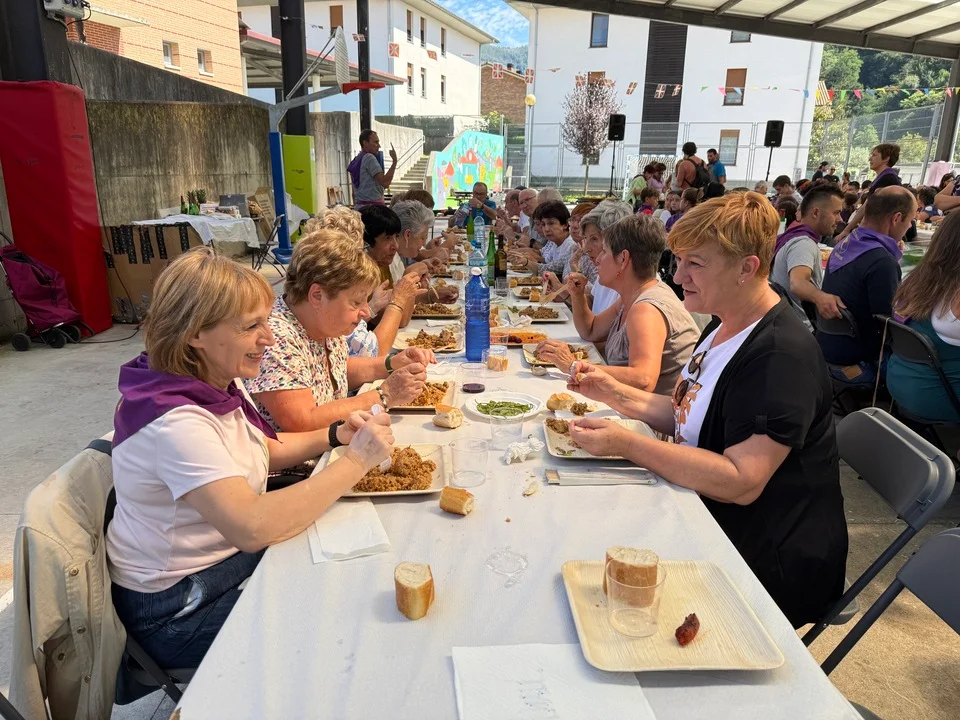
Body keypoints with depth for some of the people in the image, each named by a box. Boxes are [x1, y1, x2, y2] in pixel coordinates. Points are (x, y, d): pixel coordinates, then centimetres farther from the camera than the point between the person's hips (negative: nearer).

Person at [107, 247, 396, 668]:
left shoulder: (211, 387, -2)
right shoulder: (174, 421, -30)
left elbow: (264, 451, 13)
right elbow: (253, 526, -40)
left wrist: (335, 436, -5)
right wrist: (355, 461, -33)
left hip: (230, 554, 8)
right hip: (179, 613, -8)